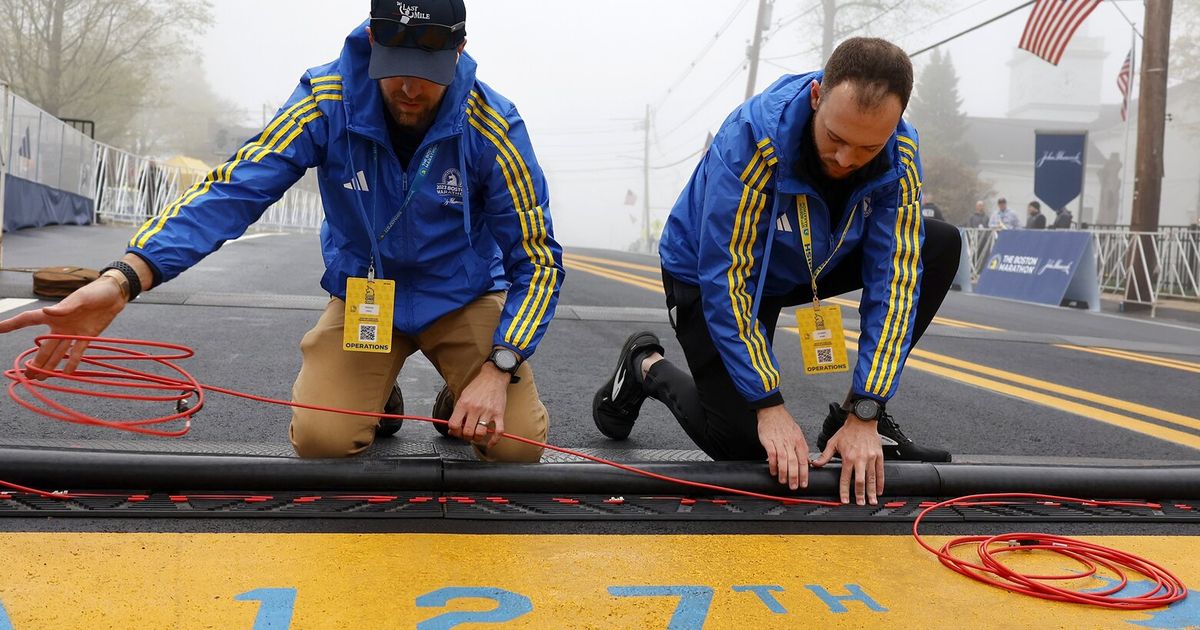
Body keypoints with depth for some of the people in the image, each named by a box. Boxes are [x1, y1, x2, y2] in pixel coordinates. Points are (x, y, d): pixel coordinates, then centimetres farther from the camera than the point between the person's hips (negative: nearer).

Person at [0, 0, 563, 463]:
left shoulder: (492, 126, -22)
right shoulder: (328, 101, -20)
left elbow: (537, 260, -15)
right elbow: (234, 189, -27)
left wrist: (497, 369, -28)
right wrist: (123, 278, -42)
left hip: (463, 296, 0)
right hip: (363, 293, 1)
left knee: (516, 444, -18)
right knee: (321, 439, -20)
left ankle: (462, 402, 18)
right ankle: (373, 398, 16)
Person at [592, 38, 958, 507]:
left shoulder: (900, 154, -23)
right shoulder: (751, 139, -36)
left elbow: (894, 279, -23)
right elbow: (725, 279, -33)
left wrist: (864, 416, -28)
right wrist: (769, 406, -32)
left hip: (811, 265, 5)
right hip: (707, 271, -5)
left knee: (940, 246, -13)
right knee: (740, 443, -14)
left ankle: (849, 416, -5)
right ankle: (647, 367, 16)